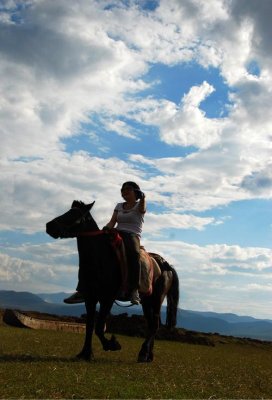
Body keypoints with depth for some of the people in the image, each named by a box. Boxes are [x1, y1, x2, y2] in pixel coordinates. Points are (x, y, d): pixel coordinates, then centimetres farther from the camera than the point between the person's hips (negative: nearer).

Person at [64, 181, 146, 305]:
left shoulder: (139, 206, 7)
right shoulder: (119, 206, 21)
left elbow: (142, 208, -18)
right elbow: (112, 221, 10)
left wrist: (142, 197, -42)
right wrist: (107, 228, -15)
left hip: (132, 236, -6)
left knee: (133, 253, -42)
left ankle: (134, 290, -39)